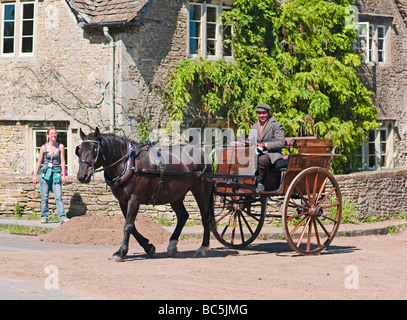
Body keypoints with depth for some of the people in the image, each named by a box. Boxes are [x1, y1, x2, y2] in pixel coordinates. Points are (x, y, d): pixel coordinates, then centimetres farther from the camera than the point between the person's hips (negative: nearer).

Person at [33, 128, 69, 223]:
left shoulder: (60, 147, 3)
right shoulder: (44, 148, 4)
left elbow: (62, 161, 3)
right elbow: (39, 162, 10)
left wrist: (63, 175, -2)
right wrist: (35, 175, 8)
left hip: (56, 173, -1)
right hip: (45, 173, 1)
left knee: (58, 197, -10)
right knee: (44, 197, 4)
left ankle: (62, 217, -14)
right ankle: (44, 216, 13)